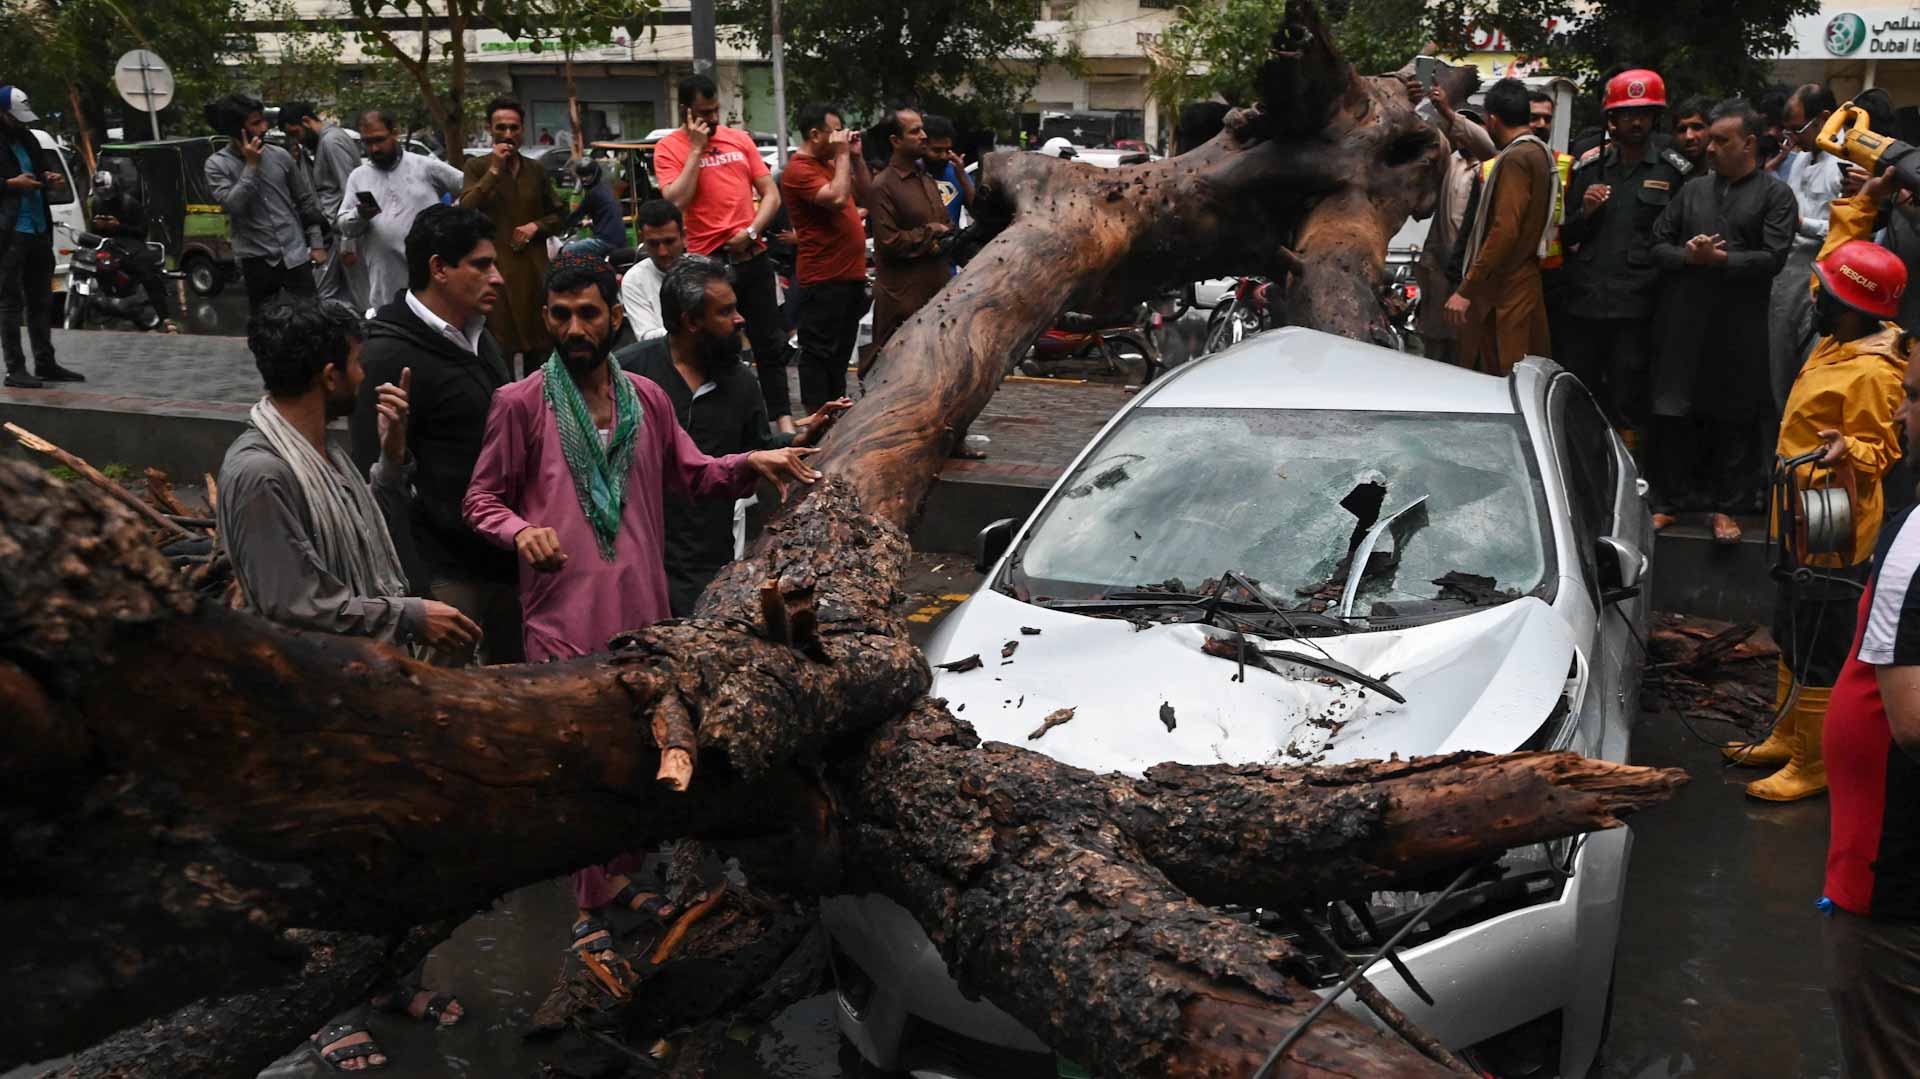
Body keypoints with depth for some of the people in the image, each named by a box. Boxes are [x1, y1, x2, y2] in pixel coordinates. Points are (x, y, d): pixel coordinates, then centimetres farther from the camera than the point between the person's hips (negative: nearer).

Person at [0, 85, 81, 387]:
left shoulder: (26, 137, 16)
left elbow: (45, 163, 29)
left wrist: (53, 176, 7)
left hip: (38, 229, 8)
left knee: (41, 300, 12)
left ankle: (45, 364, 20)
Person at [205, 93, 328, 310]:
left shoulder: (279, 156, 5)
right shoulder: (217, 165, -3)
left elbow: (305, 200, 11)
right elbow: (233, 206, -17)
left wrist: (316, 243, 8)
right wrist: (251, 166, -15)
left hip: (295, 255, 2)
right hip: (257, 260, -2)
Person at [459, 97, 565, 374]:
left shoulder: (536, 171, 16)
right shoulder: (477, 166, 5)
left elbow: (559, 215, 22)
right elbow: (466, 208, -9)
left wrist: (536, 227, 2)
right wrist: (494, 170, -11)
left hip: (534, 270, 4)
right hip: (495, 268, -4)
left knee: (539, 349, 3)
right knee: (498, 349, -10)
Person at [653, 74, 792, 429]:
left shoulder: (740, 139, 10)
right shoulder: (669, 148, -1)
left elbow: (771, 194, 9)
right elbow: (676, 201, -15)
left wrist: (751, 231, -7)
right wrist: (696, 148, -12)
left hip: (752, 255, 4)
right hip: (707, 262, -4)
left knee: (770, 345, 7)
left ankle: (783, 419, 13)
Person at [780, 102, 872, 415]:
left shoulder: (830, 163, 16)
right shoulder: (799, 169, -12)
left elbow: (866, 196, 18)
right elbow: (837, 198, -24)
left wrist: (856, 157, 8)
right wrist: (842, 155, -13)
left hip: (850, 274, 9)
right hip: (823, 279, -9)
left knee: (841, 351, 15)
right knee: (819, 352, -5)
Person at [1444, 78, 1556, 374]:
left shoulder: (1516, 158, -14)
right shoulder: (1541, 152, 16)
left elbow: (1504, 230, -22)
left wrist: (1466, 290, -23)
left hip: (1503, 291, -10)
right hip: (1526, 280, 10)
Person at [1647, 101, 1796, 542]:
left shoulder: (1775, 195, 3)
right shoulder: (1692, 191, 15)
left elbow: (1773, 257, -6)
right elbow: (1658, 244, 12)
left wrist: (1720, 259, -13)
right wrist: (1687, 255, -7)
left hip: (1739, 328, -3)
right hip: (1682, 322, 3)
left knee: (1734, 419, 2)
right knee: (1672, 415, 3)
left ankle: (1726, 506, 11)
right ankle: (1667, 501, 13)